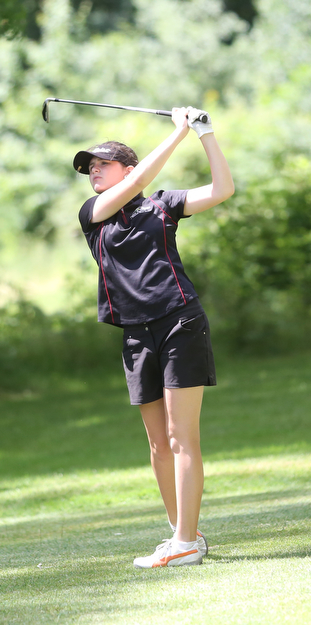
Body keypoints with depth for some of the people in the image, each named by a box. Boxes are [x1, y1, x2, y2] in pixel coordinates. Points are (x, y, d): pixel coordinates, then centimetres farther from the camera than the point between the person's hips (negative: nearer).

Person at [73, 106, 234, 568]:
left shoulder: (160, 206, 8)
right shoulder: (92, 215, 12)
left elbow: (222, 189, 1)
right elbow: (137, 183, -4)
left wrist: (206, 134, -4)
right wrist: (178, 133, -3)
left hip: (181, 326, -4)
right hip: (138, 337, 4)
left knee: (182, 438, -9)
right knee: (159, 444, 7)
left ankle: (185, 542, -11)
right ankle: (184, 535, 17)